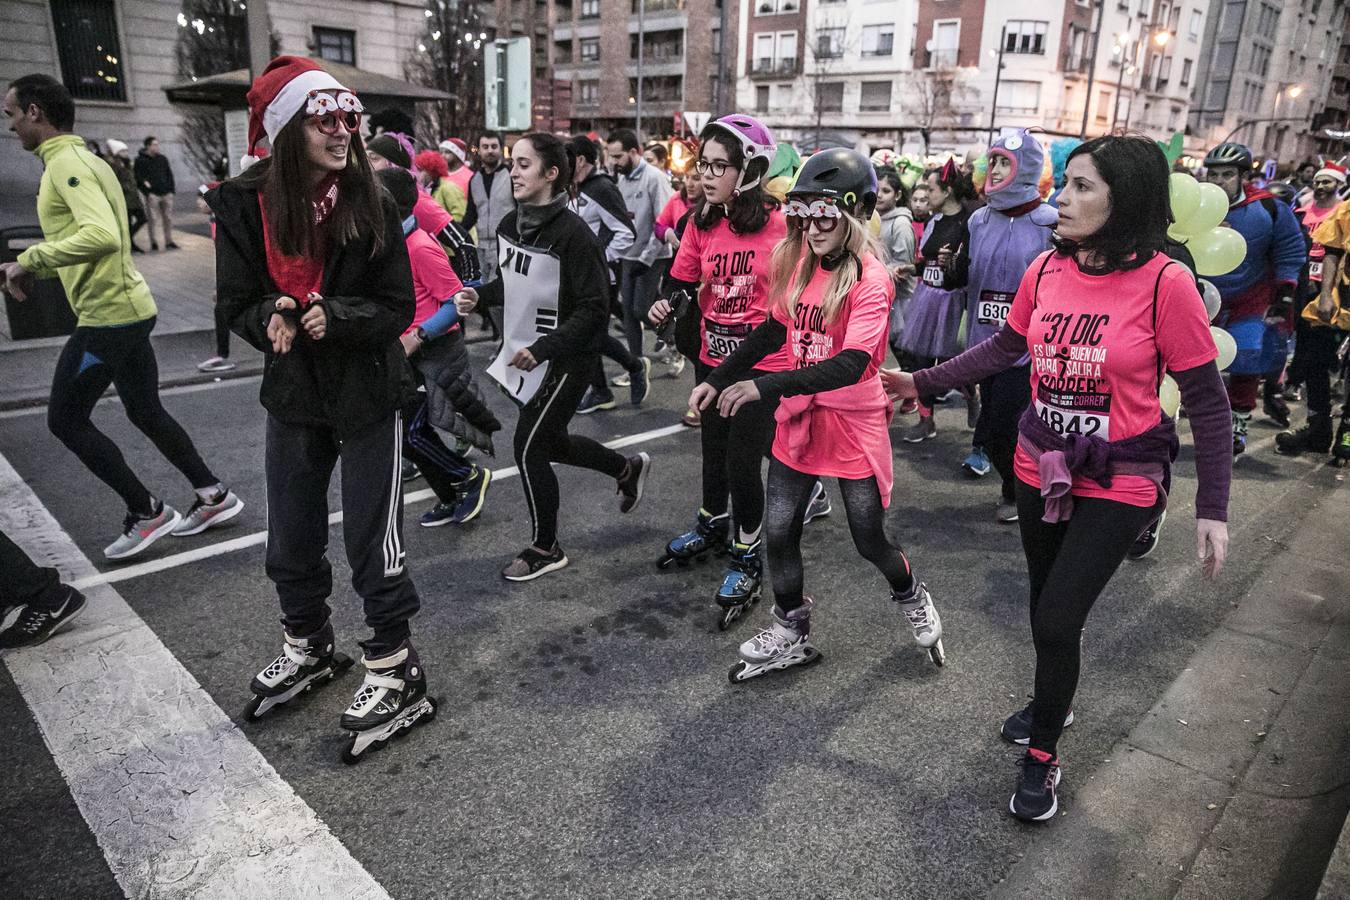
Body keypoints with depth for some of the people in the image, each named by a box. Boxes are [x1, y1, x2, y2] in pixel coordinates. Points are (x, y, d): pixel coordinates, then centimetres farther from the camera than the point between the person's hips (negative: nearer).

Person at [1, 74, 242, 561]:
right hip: (128, 307, 10)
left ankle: (147, 512, 8)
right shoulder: (82, 159, 16)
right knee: (146, 413, 17)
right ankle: (213, 496, 23)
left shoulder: (65, 164, -15)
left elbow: (102, 236, -31)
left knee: (65, 420, 2)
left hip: (107, 316, -10)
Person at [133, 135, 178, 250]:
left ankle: (169, 241, 14)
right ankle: (153, 242, 5)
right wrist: (145, 183, -13)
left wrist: (170, 189, 9)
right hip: (152, 194, -4)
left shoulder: (163, 158, 15)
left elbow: (169, 174, 18)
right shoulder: (140, 160, 1)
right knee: (153, 219, -3)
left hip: (166, 193, 4)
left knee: (168, 218, 6)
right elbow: (138, 176, -1)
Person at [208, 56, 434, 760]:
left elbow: (398, 307, -9)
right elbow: (239, 305, -1)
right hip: (292, 396, 4)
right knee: (291, 540, 16)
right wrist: (271, 318, -23)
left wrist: (333, 315, -26)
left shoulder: (371, 204, -12)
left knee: (373, 541, 1)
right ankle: (309, 647, 41)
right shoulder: (244, 207, -7)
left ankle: (393, 672, 19)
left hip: (368, 396, -3)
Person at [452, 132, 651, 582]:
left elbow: (594, 308, -22)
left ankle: (546, 549, 18)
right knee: (551, 442, 20)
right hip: (526, 353, 8)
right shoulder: (510, 225, 2)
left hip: (564, 360, -8)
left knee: (529, 448, -2)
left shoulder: (572, 233, -22)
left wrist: (542, 350, -28)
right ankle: (629, 468, 44)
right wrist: (479, 295, -2)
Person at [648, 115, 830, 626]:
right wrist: (667, 303, -12)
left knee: (742, 462, -1)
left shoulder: (778, 223, -16)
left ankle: (746, 558, 22)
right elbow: (683, 278, 8)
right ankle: (712, 526, 47)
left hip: (763, 362, -6)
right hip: (712, 357, 6)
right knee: (713, 449, 22)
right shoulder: (701, 222, 0)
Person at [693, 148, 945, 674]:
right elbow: (775, 330, 12)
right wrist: (717, 380, 5)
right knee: (778, 531, 6)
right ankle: (790, 637, 27)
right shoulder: (799, 262, 0)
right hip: (798, 419, 5)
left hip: (855, 426, -5)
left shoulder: (870, 279, -19)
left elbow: (851, 365, -29)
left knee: (869, 541, 8)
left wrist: (763, 386, -36)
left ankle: (913, 599, 42)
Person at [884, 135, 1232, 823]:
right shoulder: (1046, 270, -5)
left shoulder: (1165, 283, -18)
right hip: (1041, 469, 5)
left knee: (1057, 620, -5)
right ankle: (1052, 702, 48)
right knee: (1046, 605, 20)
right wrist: (921, 382, 6)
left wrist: (1212, 510, -12)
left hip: (1120, 484, -4)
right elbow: (1005, 347, 10)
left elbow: (1207, 400, -12)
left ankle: (1042, 754, 20)